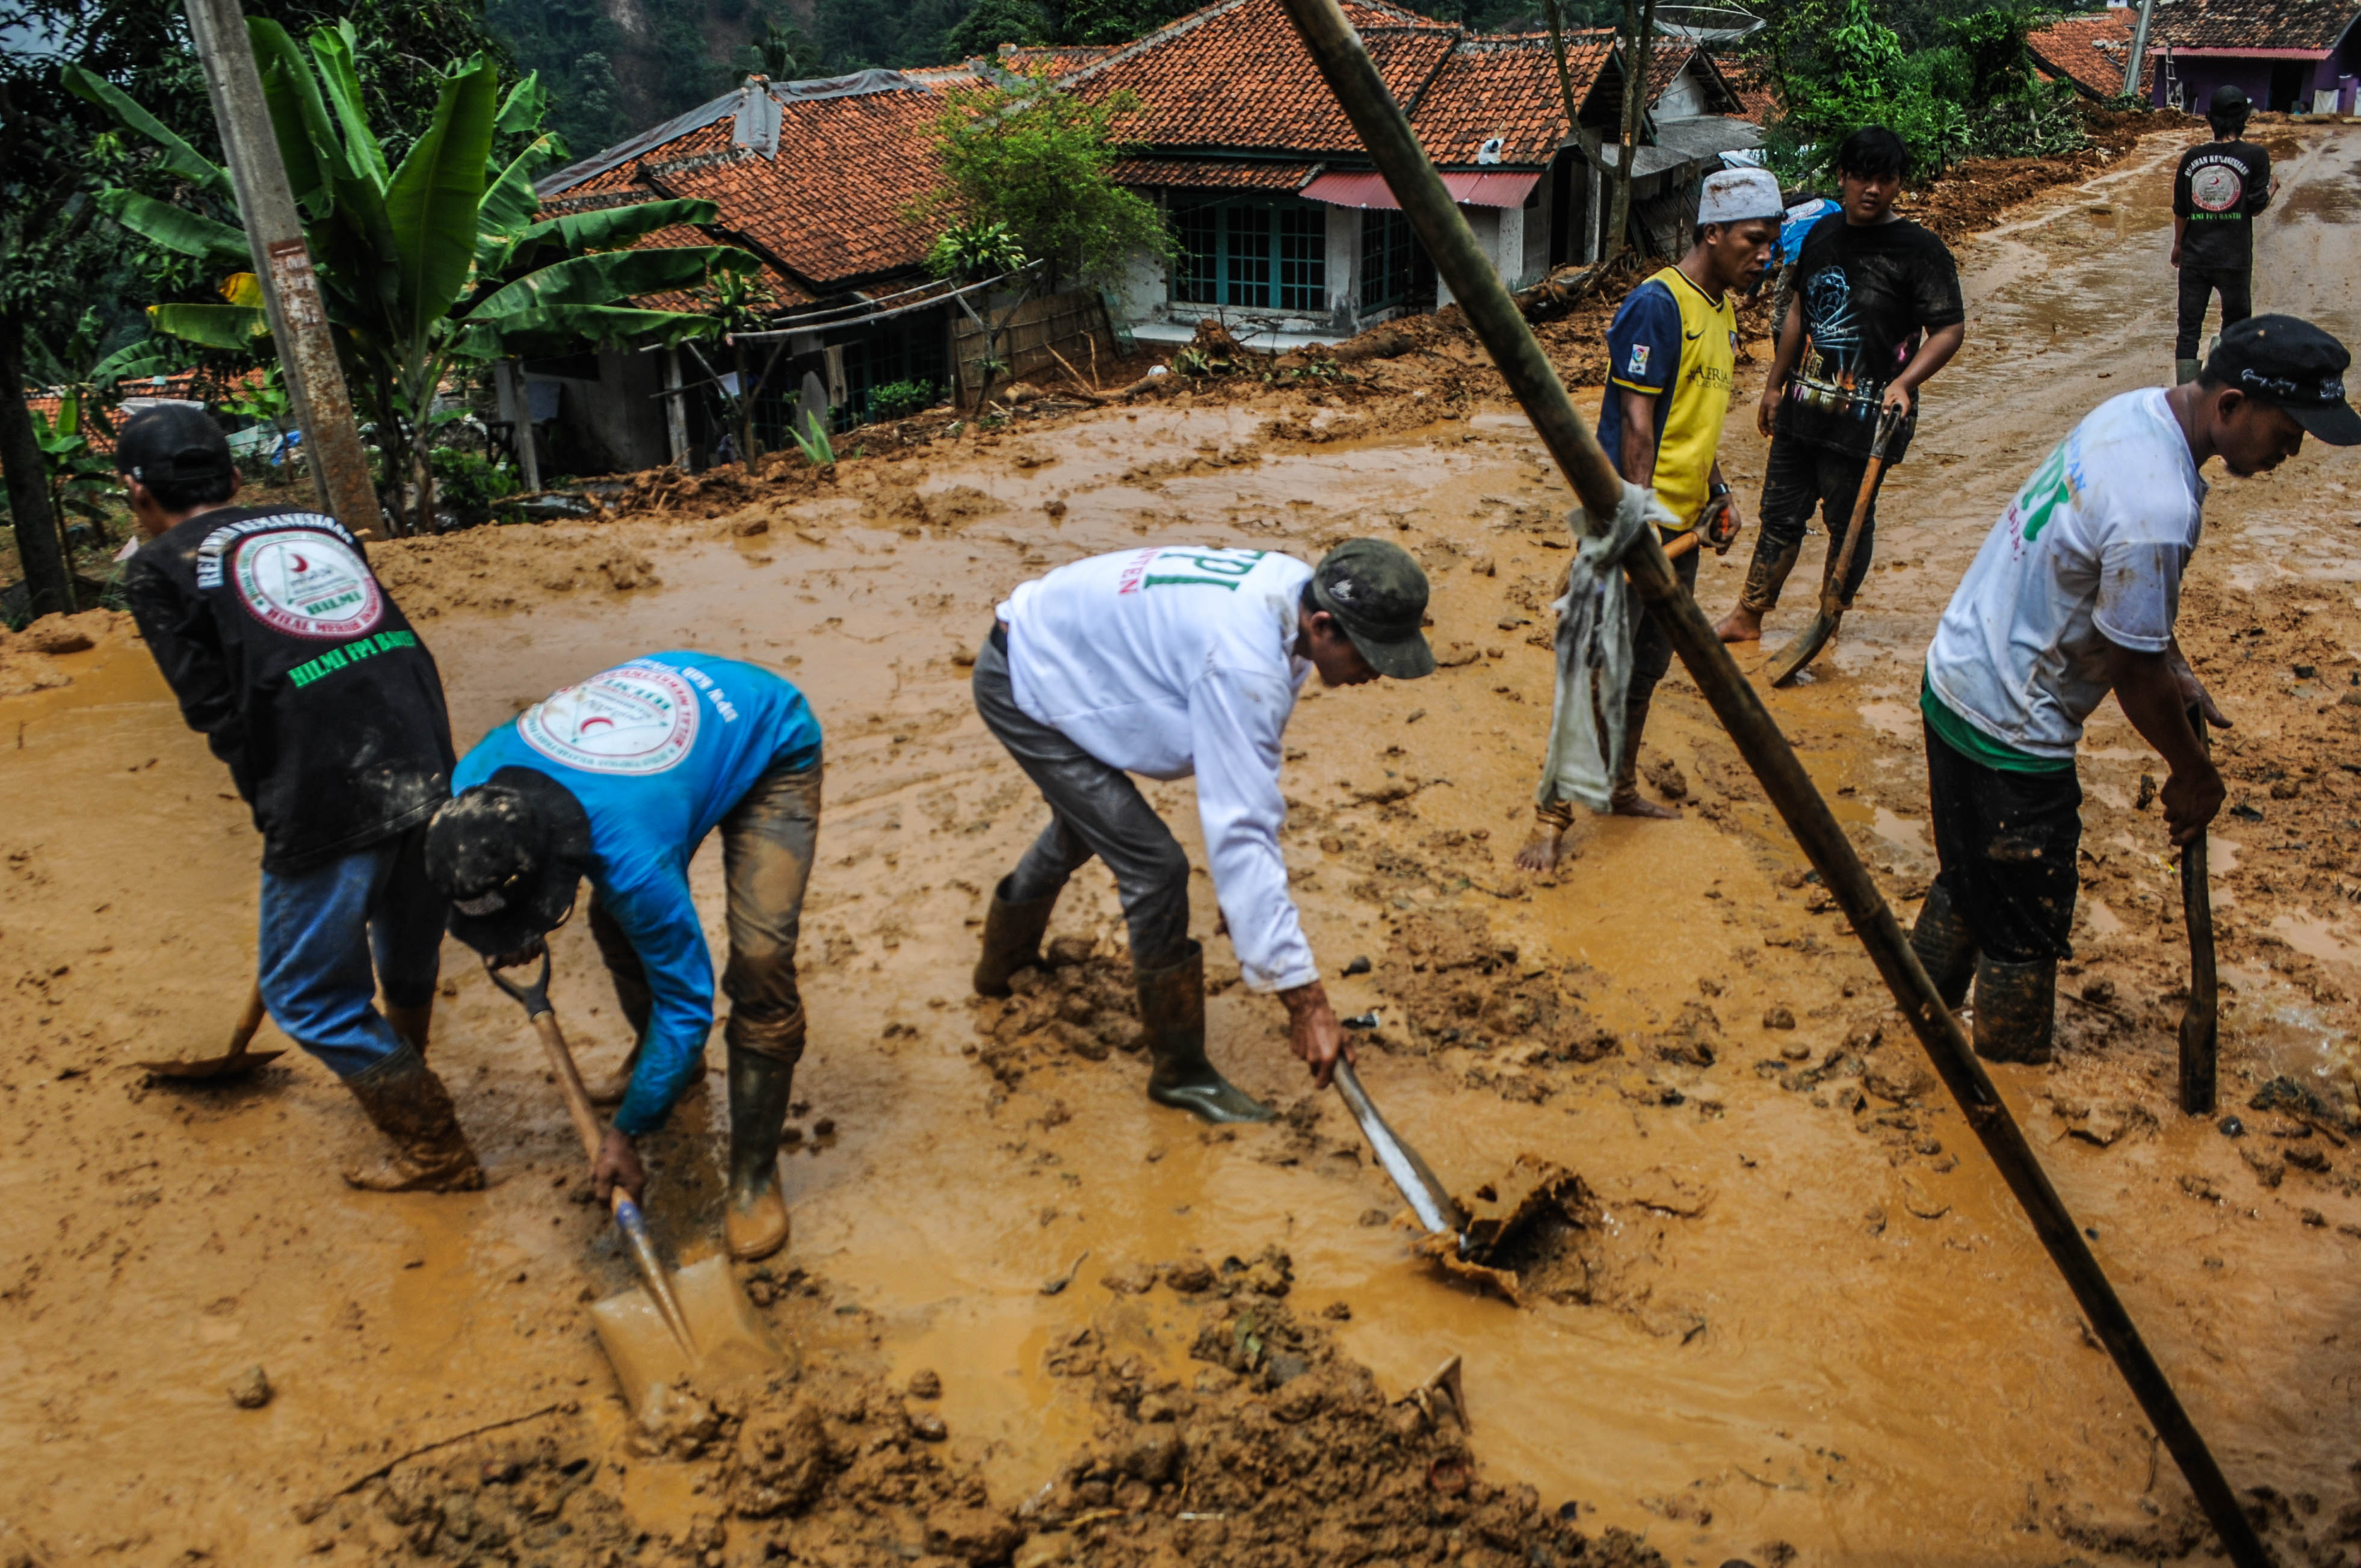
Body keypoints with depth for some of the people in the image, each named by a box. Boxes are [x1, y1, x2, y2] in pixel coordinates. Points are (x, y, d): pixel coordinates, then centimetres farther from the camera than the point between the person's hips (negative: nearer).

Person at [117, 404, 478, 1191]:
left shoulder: (158, 570, 7)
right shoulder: (319, 525, 20)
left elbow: (216, 708, -2)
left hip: (328, 802, -6)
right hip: (431, 769, 6)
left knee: (310, 997, 13)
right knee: (410, 961, 27)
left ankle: (437, 1153, 20)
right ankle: (397, 1086, 51)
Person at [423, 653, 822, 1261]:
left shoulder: (632, 860, -42)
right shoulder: (474, 782, -23)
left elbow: (687, 1000, -27)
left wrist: (628, 1133, -18)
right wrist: (515, 931, 1)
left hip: (773, 747, -7)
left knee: (760, 959, -19)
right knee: (615, 924, 9)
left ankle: (755, 1171, -3)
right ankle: (666, 1057, 40)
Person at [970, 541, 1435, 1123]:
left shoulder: (1293, 587, -10)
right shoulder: (1243, 664, -37)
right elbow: (1241, 834, -39)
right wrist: (1304, 999, -37)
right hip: (1019, 688, -10)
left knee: (1083, 823, 33)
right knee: (1156, 868, -15)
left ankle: (1004, 961, 60)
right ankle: (1179, 1073, 4)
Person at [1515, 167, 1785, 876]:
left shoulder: (1722, 309, 13)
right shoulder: (1657, 306, -15)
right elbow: (1636, 425, -19)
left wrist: (1718, 494, 16)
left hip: (1682, 522, 9)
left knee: (1649, 663, 17)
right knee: (1599, 666, -7)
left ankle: (1622, 787, 31)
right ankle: (1552, 814, -2)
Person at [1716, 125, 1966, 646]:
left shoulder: (1919, 250, -11)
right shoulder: (1822, 234, 8)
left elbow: (1950, 328, -11)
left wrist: (1904, 382, -27)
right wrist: (1776, 384, 21)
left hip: (1864, 418, -6)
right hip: (1804, 406, 6)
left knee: (1849, 521, 6)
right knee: (1781, 512, 14)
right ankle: (1747, 618, 25)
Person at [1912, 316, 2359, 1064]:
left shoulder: (2135, 409, -1)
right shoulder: (2157, 511, -31)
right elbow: (2136, 675, -19)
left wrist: (2175, 668, 12)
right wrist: (2195, 775, -3)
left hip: (1957, 677, 10)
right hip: (2008, 729, -10)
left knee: (1970, 882, 26)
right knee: (2024, 926, 7)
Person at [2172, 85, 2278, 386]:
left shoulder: (2193, 157, 2)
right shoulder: (2255, 156, -6)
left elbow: (2180, 210, 6)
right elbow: (2257, 204, -7)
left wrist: (2178, 244, 20)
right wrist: (2273, 188, 15)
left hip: (2194, 256, 2)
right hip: (2235, 257, -2)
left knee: (2189, 327, 3)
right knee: (2237, 322, 14)